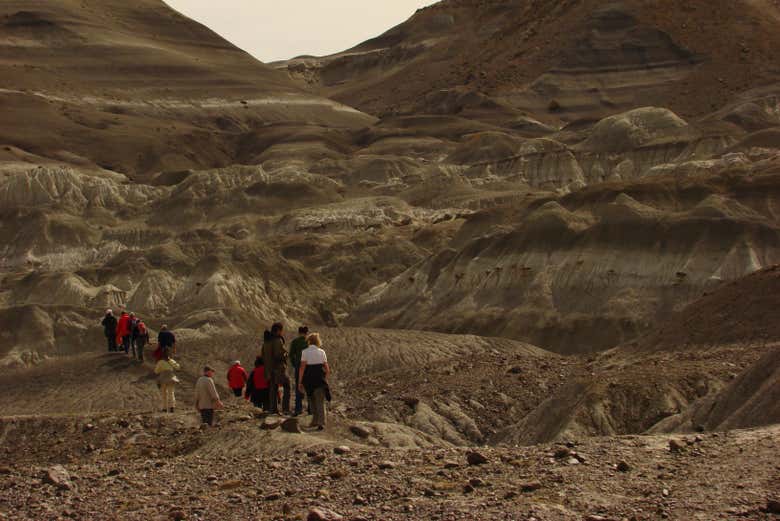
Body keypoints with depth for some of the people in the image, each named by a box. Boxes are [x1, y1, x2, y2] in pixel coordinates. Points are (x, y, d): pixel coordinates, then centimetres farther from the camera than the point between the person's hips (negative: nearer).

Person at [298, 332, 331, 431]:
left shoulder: (305, 352, -3)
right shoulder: (321, 352, 2)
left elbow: (302, 367, -8)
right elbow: (327, 368, 3)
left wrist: (300, 382, -4)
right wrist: (326, 378, 18)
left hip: (308, 378, 0)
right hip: (319, 378, 0)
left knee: (312, 400, 19)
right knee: (320, 401, 3)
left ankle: (315, 421, 23)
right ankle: (321, 422, -11)